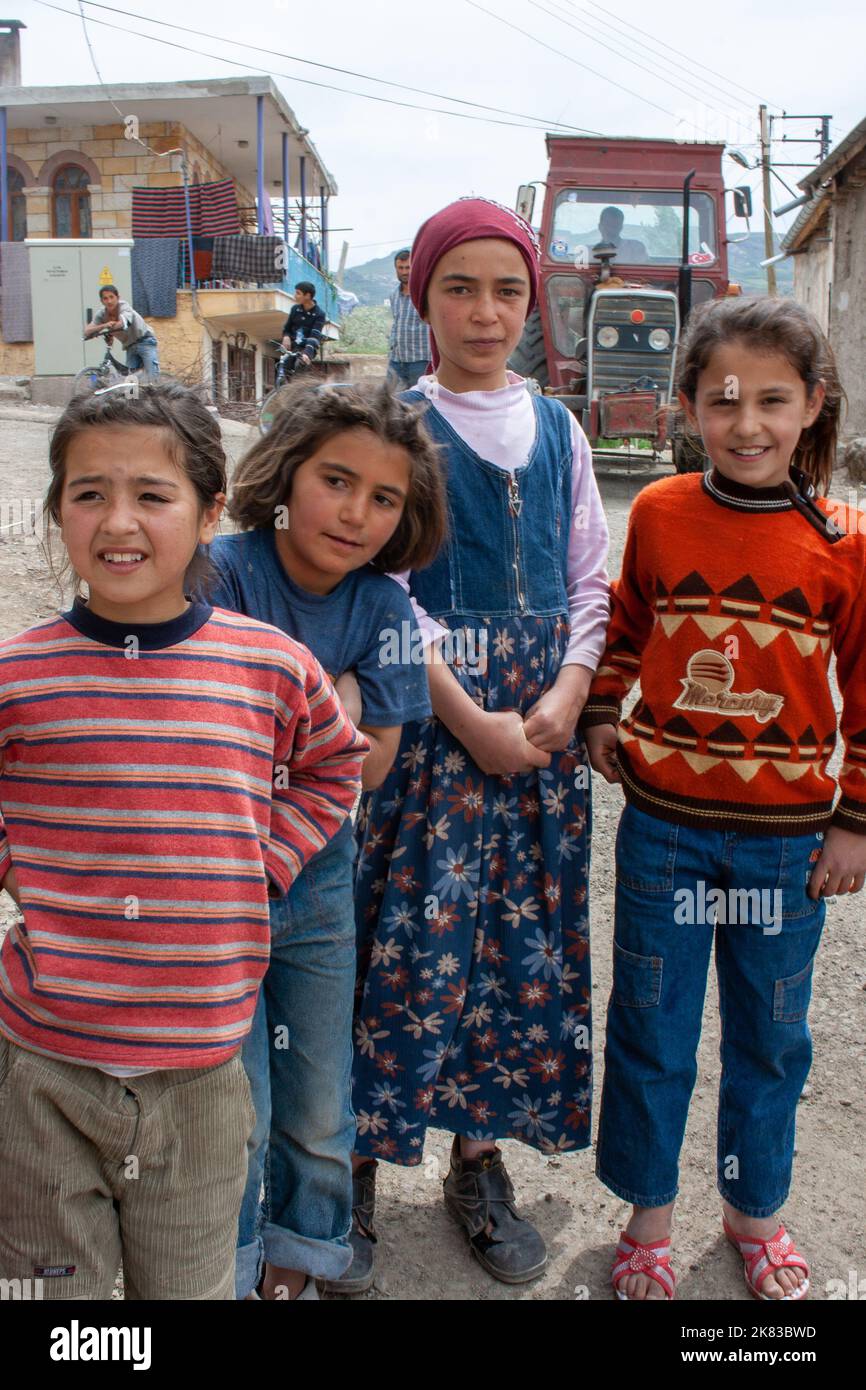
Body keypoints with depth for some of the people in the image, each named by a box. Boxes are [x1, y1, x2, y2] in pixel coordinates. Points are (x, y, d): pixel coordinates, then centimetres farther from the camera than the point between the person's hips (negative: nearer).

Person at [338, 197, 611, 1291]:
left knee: (525, 940, 8)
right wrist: (471, 719, -13)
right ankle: (357, 1163, 17)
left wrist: (566, 695, -6)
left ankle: (478, 1160, 27)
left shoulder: (556, 429, 11)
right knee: (411, 937, -3)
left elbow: (588, 582, 10)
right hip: (432, 712, -4)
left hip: (543, 719, 4)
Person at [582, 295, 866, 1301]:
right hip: (663, 822, 1)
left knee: (770, 1036, 16)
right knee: (650, 1029, 13)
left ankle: (754, 1208, 40)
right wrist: (598, 714, 6)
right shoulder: (657, 513, -4)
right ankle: (648, 1213, 35)